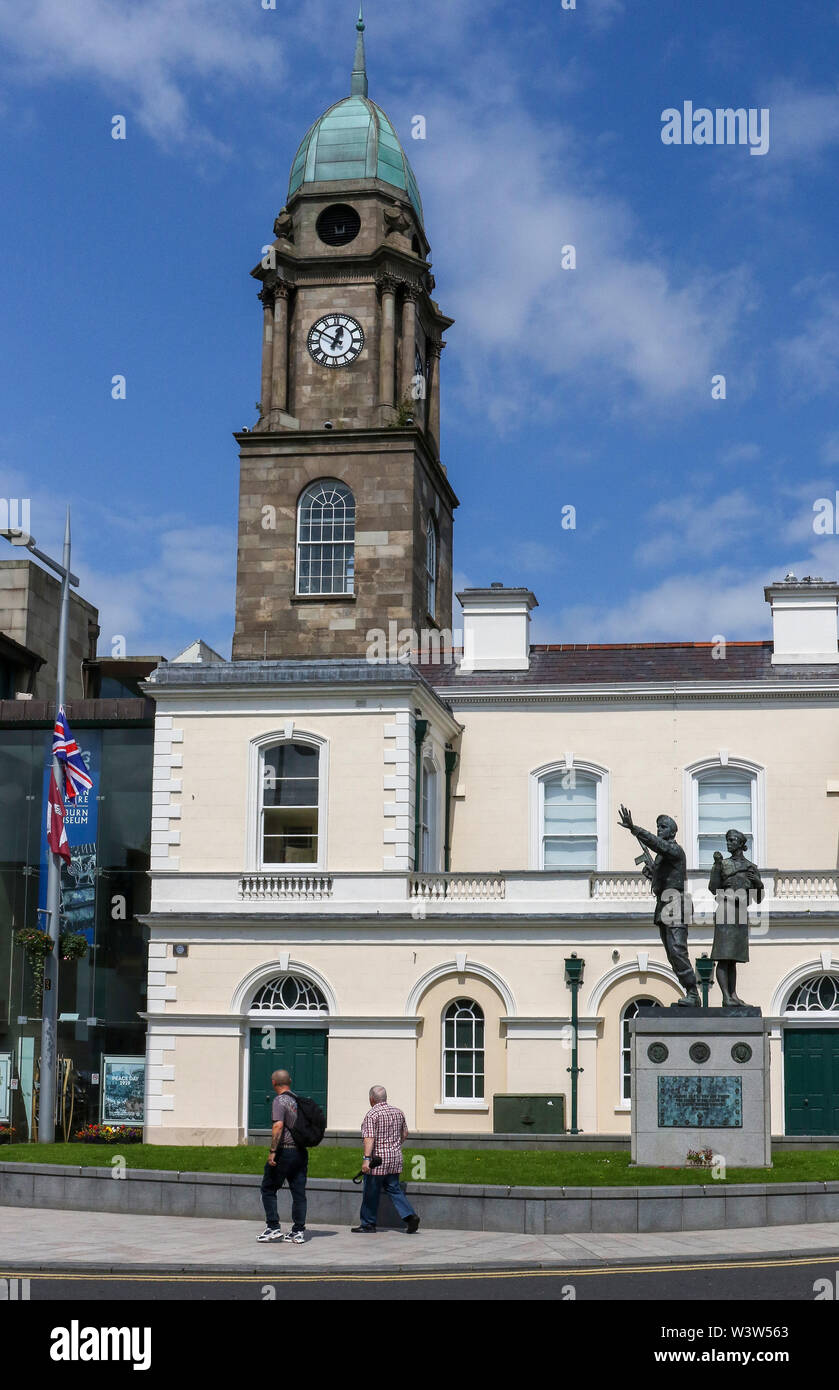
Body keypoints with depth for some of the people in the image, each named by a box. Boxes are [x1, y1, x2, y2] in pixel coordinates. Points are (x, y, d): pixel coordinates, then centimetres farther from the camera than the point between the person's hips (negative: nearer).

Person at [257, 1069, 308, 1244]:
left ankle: (273, 1228, 2)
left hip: (284, 1151, -7)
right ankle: (298, 1231, 6)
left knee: (268, 1189, 6)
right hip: (301, 1151, 7)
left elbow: (278, 1126, -21)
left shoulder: (279, 1101, -10)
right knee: (299, 1192, 7)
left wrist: (272, 1151, -21)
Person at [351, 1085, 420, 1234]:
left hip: (377, 1160, -6)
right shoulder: (398, 1112, 9)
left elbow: (369, 1138, -23)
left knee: (371, 1193, 5)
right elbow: (404, 1133, 20)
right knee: (394, 1189, 12)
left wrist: (367, 1159, -28)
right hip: (395, 1159, 6)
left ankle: (368, 1224, 13)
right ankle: (410, 1216, -3)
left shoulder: (371, 1115, -13)